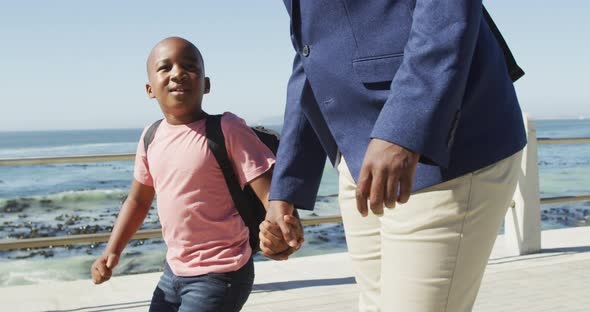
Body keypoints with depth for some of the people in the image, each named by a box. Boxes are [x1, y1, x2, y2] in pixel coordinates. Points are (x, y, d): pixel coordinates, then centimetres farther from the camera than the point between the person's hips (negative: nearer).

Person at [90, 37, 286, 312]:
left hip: (219, 274, -7)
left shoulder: (227, 129, -17)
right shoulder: (151, 137, 2)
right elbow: (138, 199, 16)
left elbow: (268, 190, -22)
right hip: (174, 269, 7)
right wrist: (113, 250, 8)